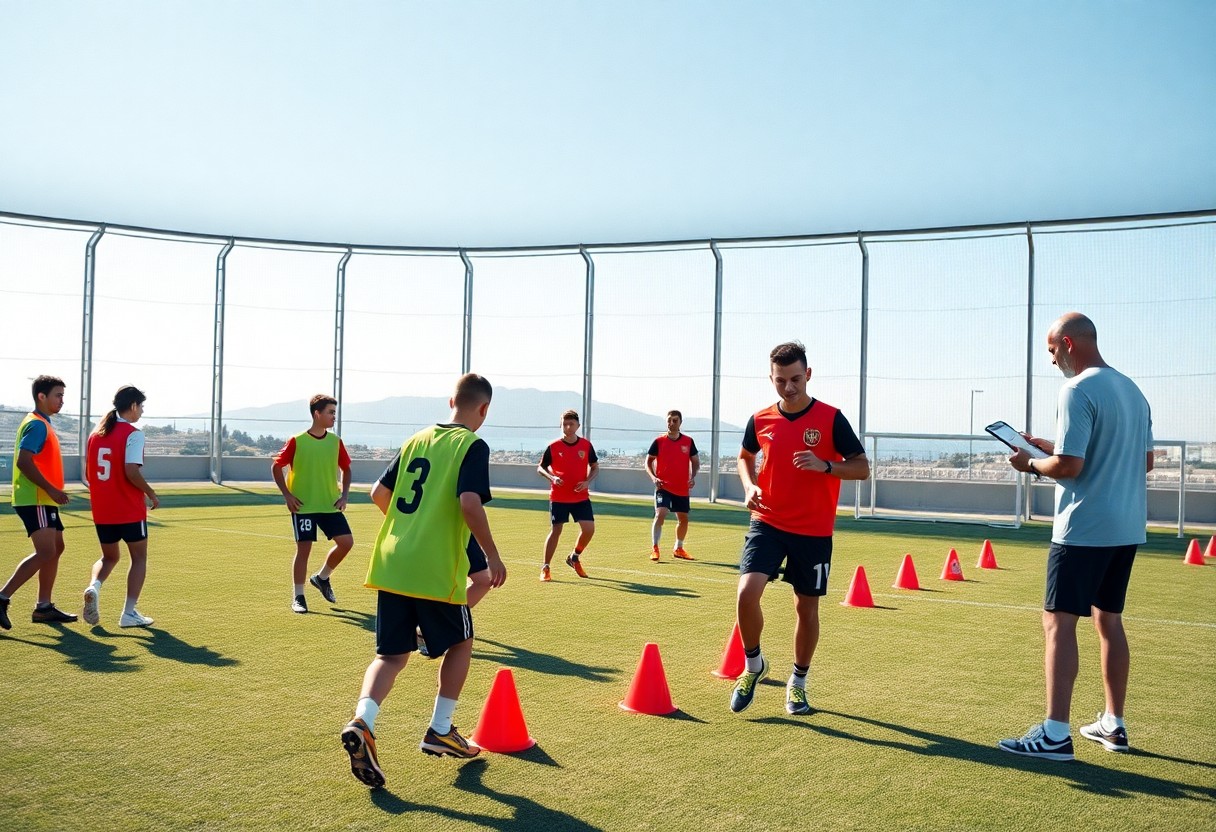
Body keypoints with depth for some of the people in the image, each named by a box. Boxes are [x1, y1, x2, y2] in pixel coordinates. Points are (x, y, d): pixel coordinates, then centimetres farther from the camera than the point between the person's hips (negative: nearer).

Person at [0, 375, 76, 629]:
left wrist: (53, 491, 19)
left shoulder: (42, 424, 18)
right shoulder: (36, 425, -13)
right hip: (35, 500, -11)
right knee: (45, 552, -15)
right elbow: (24, 461, -23)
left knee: (56, 548, 11)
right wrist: (52, 489, -23)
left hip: (42, 500, 11)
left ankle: (44, 607, 15)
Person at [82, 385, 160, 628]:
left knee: (109, 556, 22)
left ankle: (94, 587, -8)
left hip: (102, 510, 6)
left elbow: (88, 473, 12)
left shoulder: (96, 434, 9)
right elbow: (131, 471, -22)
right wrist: (151, 493, -9)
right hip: (130, 510, -6)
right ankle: (129, 613, 5)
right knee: (139, 558, 9)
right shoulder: (133, 434, -12)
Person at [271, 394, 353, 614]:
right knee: (304, 548, -3)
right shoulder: (297, 441, -8)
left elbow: (346, 469, 15)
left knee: (346, 541, -4)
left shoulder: (335, 441, 3)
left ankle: (322, 578, 20)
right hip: (303, 505, -4)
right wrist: (287, 495, -9)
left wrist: (344, 495, 3)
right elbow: (276, 466, -1)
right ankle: (298, 597, 11)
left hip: (330, 505, 4)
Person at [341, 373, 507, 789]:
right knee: (460, 644, 18)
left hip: (391, 566, 5)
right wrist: (492, 555, -9)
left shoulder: (416, 440, 14)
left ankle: (362, 722, -14)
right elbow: (469, 503, -20)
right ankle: (440, 730, 21)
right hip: (436, 571, -5)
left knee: (392, 654, 9)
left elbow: (379, 493, 17)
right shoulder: (473, 446, -6)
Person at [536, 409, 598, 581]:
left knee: (589, 528, -5)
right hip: (558, 497, -2)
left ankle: (574, 557, 20)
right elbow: (540, 467, 3)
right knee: (555, 530, -3)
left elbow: (595, 467, 10)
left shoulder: (586, 445, 0)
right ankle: (545, 568, 6)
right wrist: (552, 478, -16)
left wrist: (587, 481, -8)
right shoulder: (553, 446, -5)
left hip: (581, 496, 2)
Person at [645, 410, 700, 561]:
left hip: (682, 489, 3)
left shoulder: (688, 441, 2)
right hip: (663, 487, -3)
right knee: (660, 514, -20)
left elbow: (695, 462, 10)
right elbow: (648, 461, 3)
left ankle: (678, 549, 31)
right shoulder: (659, 441, -3)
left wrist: (693, 477, -8)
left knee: (683, 519, 12)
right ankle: (654, 548, -11)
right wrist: (653, 477, -14)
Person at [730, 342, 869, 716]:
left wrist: (825, 465, -23)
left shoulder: (831, 418, -8)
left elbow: (862, 468, -5)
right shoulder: (760, 420, 1)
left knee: (807, 607, 9)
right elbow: (745, 456, 21)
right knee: (747, 593, -17)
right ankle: (753, 665, 9)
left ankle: (798, 682, 30)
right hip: (768, 524, 1)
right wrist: (750, 486, 0)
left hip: (813, 531, -1)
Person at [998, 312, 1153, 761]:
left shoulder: (1078, 392, -15)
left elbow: (1069, 465, -22)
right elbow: (1145, 460, 20)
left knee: (1059, 622, -6)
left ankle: (1055, 735, -8)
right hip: (1127, 527, 9)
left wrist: (1031, 464, -2)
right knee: (1109, 620, 17)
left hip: (1084, 528, -9)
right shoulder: (1133, 391, 13)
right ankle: (1113, 726, 25)